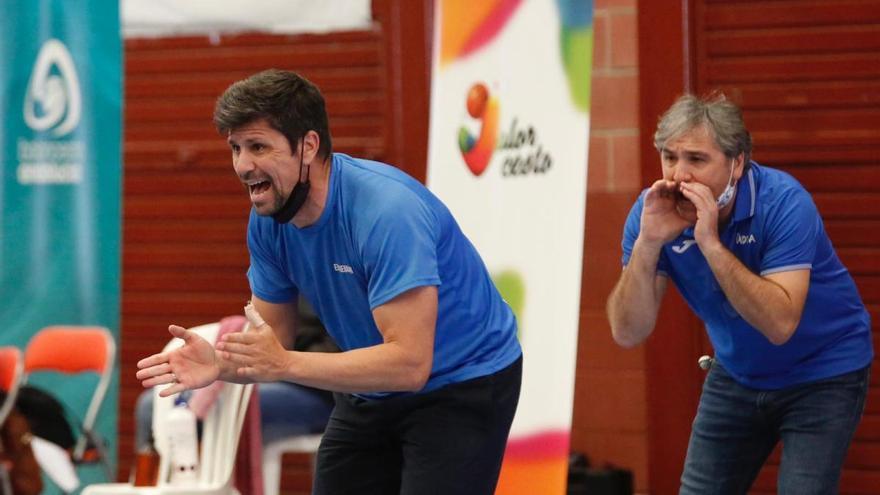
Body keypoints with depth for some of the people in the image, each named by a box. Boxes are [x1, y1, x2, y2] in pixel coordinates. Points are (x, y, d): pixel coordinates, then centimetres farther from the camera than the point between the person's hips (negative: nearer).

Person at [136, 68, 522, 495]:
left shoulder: (387, 211, -31)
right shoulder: (267, 220, -8)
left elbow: (409, 364, -35)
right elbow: (271, 338, -1)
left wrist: (283, 364, -38)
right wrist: (221, 364, -23)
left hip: (464, 382, -7)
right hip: (372, 389, 7)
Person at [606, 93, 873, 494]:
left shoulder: (783, 202, -26)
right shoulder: (652, 212, -14)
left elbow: (780, 324, -35)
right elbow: (628, 333, -19)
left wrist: (711, 244, -40)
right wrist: (647, 242, -32)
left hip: (822, 372, -5)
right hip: (738, 374, 5)